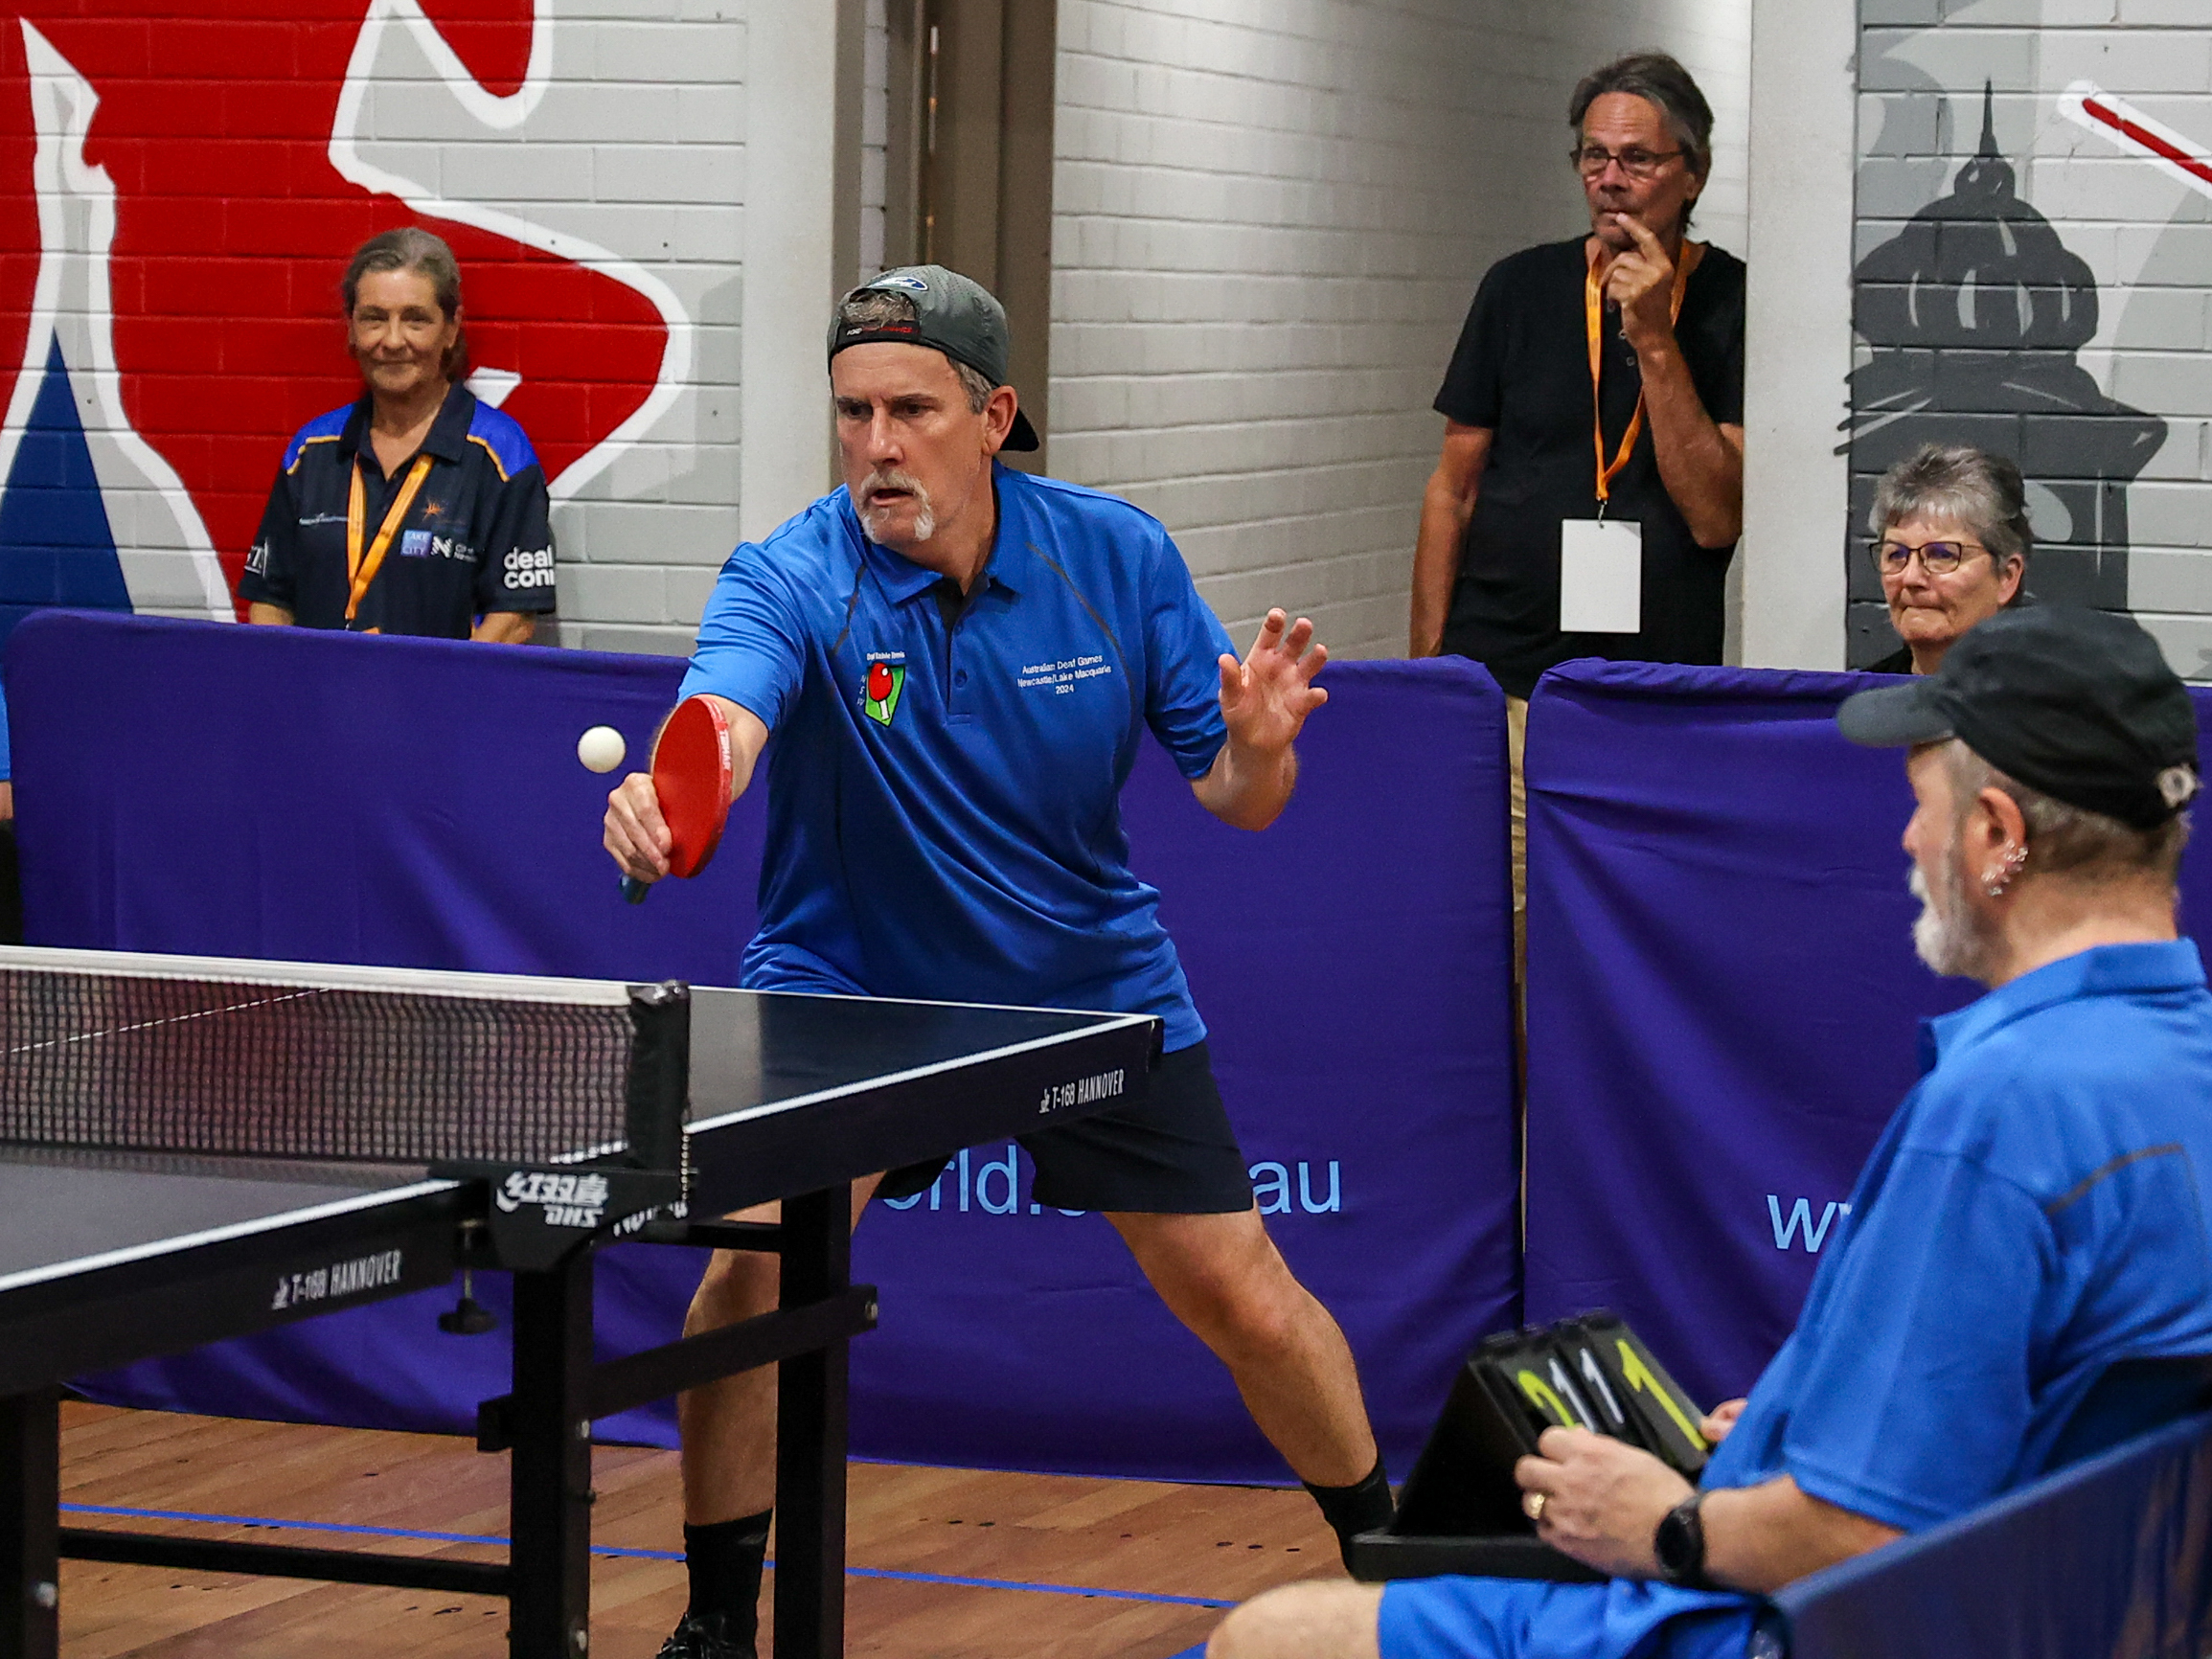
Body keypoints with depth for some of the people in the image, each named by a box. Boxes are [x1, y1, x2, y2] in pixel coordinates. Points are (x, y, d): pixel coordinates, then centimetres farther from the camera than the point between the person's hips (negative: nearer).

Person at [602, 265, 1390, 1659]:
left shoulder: (1117, 555, -13)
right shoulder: (793, 580, -21)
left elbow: (1237, 801, -8)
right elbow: (723, 722, -43)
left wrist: (1258, 747, -31)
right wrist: (663, 803, -66)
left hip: (1093, 983, 2)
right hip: (849, 986, -2)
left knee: (1249, 1305, 2)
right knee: (756, 1262, -23)